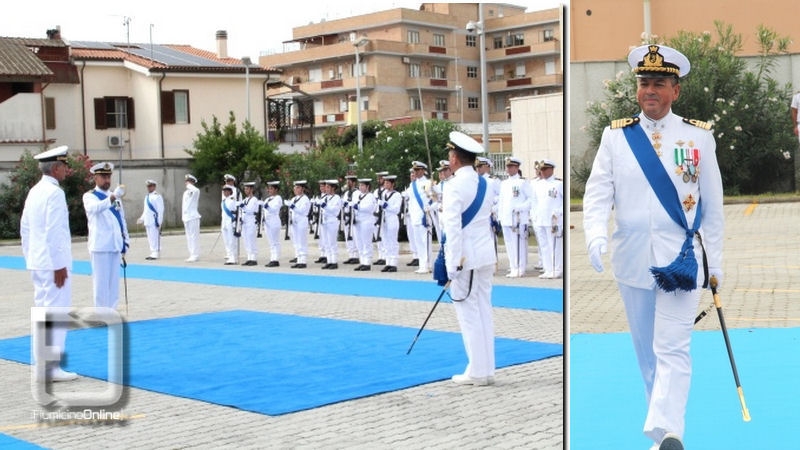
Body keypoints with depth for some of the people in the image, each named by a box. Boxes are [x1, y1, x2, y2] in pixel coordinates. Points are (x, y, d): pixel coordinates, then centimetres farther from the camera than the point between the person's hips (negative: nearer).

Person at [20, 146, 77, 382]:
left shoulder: (34, 191, 13)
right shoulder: (54, 193, -15)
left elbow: (25, 228, 17)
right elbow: (54, 233, -20)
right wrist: (59, 266, -17)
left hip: (37, 262, 9)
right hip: (53, 263, -9)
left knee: (43, 310, 14)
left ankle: (42, 364, 19)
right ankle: (50, 368, -4)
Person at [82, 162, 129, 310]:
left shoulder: (116, 197, 14)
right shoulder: (89, 196, -5)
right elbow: (96, 207, -29)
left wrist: (125, 241, 14)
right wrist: (112, 197, -44)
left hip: (115, 246, 6)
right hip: (100, 247, -6)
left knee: (114, 283, 11)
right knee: (101, 284, -4)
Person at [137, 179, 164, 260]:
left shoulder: (157, 196, -7)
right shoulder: (146, 197, 19)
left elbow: (160, 210, -11)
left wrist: (159, 222, -15)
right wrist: (142, 219, 15)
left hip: (154, 221, -9)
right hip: (147, 221, 9)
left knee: (155, 238, -9)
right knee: (150, 238, 11)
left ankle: (156, 254, -7)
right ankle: (152, 253, 17)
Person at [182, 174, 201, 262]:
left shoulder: (195, 191, -8)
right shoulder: (185, 192, 18)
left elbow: (196, 190, -35)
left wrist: (189, 185, -18)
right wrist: (183, 217, 23)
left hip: (193, 217, -9)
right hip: (186, 217, 9)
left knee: (194, 237, -9)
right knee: (189, 238, 11)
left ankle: (195, 255, -7)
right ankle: (192, 255, 17)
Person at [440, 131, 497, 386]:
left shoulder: (454, 186, -13)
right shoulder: (483, 184, 11)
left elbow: (453, 228, -18)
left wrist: (453, 266, -16)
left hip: (465, 257, -8)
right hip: (486, 255, 8)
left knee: (469, 315, -1)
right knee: (484, 312, 11)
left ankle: (477, 372, 3)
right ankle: (487, 369, 16)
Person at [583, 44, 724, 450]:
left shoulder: (699, 137, 2)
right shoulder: (616, 135, 4)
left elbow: (712, 205, 6)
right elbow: (597, 193, -3)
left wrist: (715, 261, 6)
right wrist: (596, 236, -21)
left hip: (681, 259, -2)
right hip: (632, 260, 2)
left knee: (673, 350, -12)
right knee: (646, 353, 11)